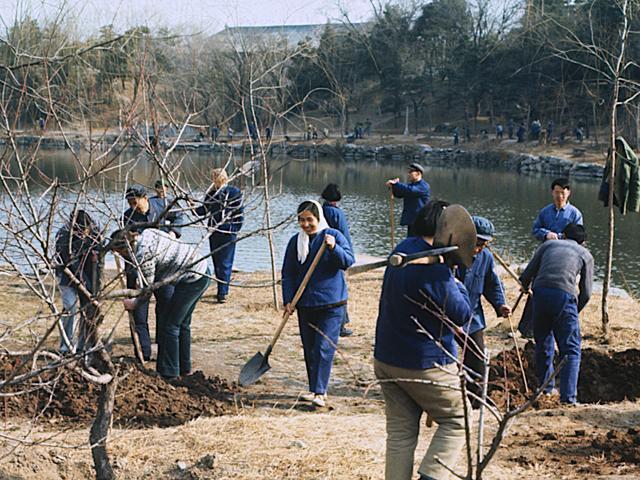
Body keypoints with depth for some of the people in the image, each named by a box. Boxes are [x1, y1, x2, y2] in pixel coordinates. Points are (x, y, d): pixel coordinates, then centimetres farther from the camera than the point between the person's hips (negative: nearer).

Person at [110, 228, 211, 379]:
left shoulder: (143, 256, -20)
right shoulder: (147, 233, 5)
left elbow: (147, 290, -11)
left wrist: (133, 304, 8)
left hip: (192, 280, -10)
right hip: (203, 271, 10)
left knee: (169, 325, -2)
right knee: (182, 323, 21)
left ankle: (169, 374, 4)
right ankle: (184, 368, 32)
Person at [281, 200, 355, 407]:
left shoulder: (333, 236, -5)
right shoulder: (295, 241, 6)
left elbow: (349, 262, -14)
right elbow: (288, 274, 8)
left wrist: (333, 248, -30)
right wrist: (288, 300, -2)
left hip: (331, 304, -5)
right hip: (305, 305, 5)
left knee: (324, 348, -10)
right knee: (309, 349, 10)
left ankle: (319, 392, -10)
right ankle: (315, 389, 21)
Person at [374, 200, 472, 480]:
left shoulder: (403, 249, 4)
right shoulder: (435, 270, -23)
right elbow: (461, 314, -14)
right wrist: (459, 287, 2)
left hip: (386, 359, 8)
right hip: (426, 365, -8)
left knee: (400, 431, 11)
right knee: (456, 421, 9)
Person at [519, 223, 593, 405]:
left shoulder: (548, 245, 24)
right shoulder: (586, 255, 20)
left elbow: (528, 273, 14)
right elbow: (586, 292, 12)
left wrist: (524, 287, 34)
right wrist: (575, 311, 26)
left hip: (540, 293, 2)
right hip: (565, 295, -2)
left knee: (543, 343, 20)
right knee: (570, 350, 4)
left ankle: (545, 388, 30)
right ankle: (568, 396, -6)